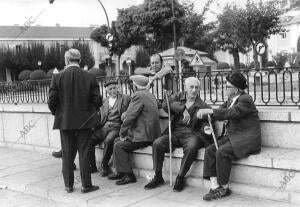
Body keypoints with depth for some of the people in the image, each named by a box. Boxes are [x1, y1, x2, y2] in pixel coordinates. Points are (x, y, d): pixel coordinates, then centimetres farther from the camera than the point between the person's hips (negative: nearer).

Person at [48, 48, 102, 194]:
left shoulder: (57, 78, -7)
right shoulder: (89, 78, -6)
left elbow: (52, 102, -7)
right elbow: (97, 101, -5)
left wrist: (57, 113, 13)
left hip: (65, 121, 1)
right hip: (84, 121, 0)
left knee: (67, 154, 12)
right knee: (84, 153, 7)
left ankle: (68, 185, 19)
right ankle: (86, 185, 12)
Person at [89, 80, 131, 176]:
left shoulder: (125, 98, 11)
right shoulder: (104, 102, 23)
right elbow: (99, 116, 21)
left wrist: (126, 113, -16)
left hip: (116, 128, -4)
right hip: (103, 127, 4)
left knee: (108, 141, -35)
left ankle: (104, 166, -15)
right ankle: (92, 166, -2)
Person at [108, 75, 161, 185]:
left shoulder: (138, 95, -15)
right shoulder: (149, 95, 17)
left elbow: (130, 117, -18)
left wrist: (122, 134, -5)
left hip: (144, 136, -10)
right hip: (149, 132, 10)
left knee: (118, 146, -8)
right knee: (117, 141, 15)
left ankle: (128, 175, -4)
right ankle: (120, 172, 21)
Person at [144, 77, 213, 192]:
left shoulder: (203, 106, 8)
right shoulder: (178, 97, 15)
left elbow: (204, 125, 4)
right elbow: (165, 104, -5)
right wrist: (183, 109, -15)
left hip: (191, 134, -2)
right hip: (175, 132, 2)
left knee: (191, 147, -35)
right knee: (157, 143, -23)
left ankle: (180, 178, -17)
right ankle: (158, 177, -7)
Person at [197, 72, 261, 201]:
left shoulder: (245, 100, -12)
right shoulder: (230, 100, 16)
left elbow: (232, 113, -28)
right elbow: (221, 111, 13)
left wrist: (210, 111, -31)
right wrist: (205, 112, -8)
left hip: (247, 140, -9)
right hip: (231, 137, 9)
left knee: (221, 152, -28)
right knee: (209, 151, -11)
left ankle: (224, 188, -10)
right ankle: (215, 187, -15)